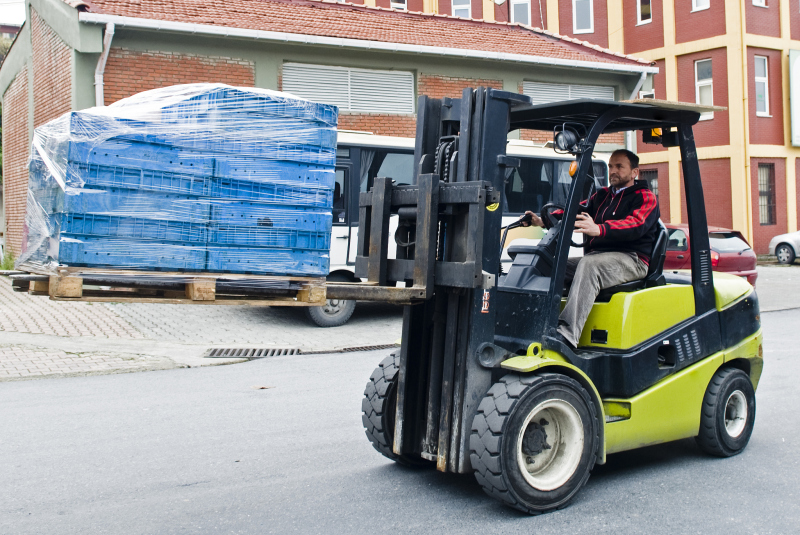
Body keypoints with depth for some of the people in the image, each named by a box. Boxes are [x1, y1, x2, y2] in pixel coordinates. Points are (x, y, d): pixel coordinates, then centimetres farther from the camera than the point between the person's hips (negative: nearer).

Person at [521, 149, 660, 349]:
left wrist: (599, 229, -35)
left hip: (630, 259, -7)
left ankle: (567, 334, -50)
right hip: (595, 257, 7)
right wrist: (544, 221, -6)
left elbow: (635, 225, -17)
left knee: (589, 264, -36)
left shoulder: (645, 197, 4)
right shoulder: (602, 196, 27)